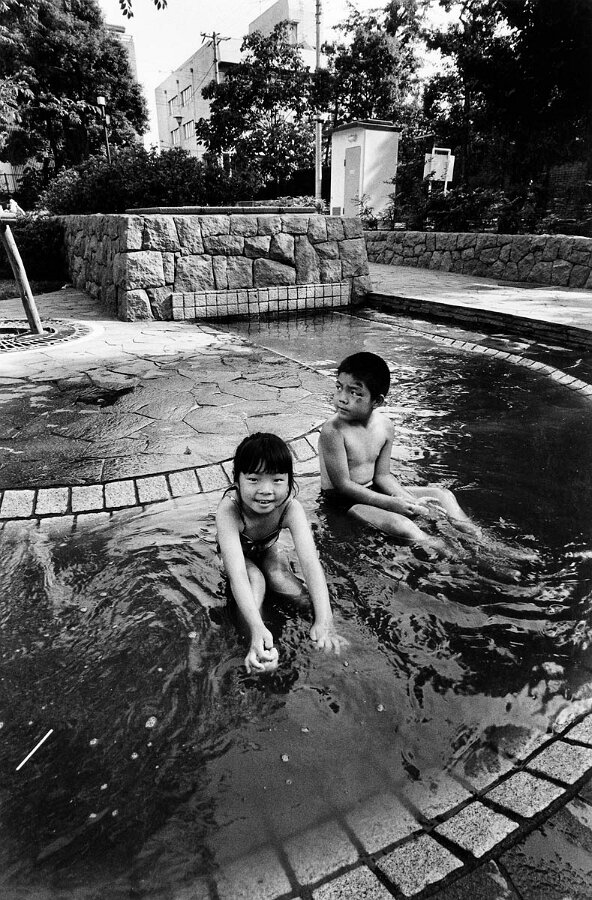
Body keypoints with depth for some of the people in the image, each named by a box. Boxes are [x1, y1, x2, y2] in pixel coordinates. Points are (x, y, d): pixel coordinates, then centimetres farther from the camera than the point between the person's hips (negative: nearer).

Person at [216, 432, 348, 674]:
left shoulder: (290, 508, -36)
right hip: (241, 555, -2)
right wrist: (257, 629, -63)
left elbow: (310, 561, -44)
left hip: (267, 551, 2)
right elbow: (237, 573, -51)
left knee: (295, 593, -21)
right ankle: (257, 646, -26)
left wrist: (324, 622, -56)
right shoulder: (229, 509, -42)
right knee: (254, 577, -33)